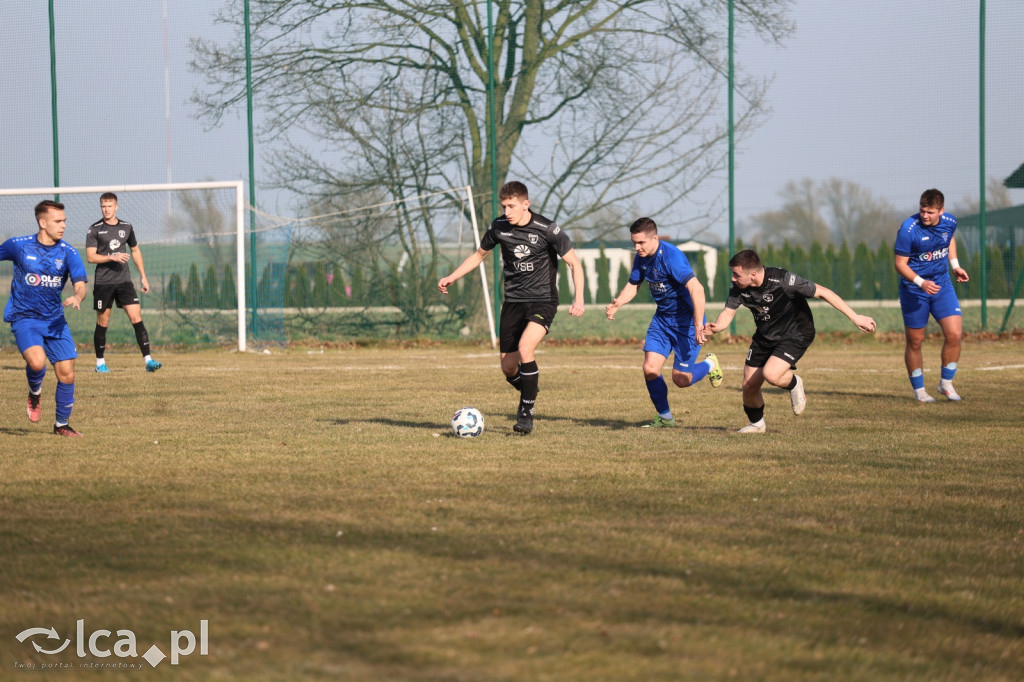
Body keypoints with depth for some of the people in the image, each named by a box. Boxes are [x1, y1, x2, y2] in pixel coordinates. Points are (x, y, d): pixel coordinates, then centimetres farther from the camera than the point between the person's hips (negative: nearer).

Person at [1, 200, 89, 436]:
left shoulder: (68, 252, -3)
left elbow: (80, 284, -11)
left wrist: (77, 297, -34)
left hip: (55, 320, 3)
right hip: (24, 318, -3)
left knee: (67, 374, -3)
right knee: (37, 361, -28)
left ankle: (62, 424, 19)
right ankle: (35, 394, 7)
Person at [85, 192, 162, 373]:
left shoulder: (126, 227, 9)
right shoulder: (95, 229, -1)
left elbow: (135, 251, 21)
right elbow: (90, 256, -7)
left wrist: (143, 277, 18)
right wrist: (112, 257, -20)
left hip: (124, 281, 2)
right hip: (103, 282, -2)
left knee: (136, 318, -9)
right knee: (102, 323, 4)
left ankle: (148, 360, -13)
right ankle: (100, 362, 19)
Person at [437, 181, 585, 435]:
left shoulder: (547, 230, -15)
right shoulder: (499, 227, -2)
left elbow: (574, 263, -9)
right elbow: (479, 255, 17)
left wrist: (578, 298, -22)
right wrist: (452, 277, 8)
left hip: (542, 301, -5)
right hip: (513, 301, 5)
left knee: (525, 349, -28)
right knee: (509, 368, 1)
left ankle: (527, 413, -15)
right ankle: (528, 394, 35)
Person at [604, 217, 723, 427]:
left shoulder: (671, 257, -27)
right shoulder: (641, 258, -2)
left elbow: (696, 289, -35)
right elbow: (633, 285, 14)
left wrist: (698, 326, -39)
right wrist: (616, 303, -7)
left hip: (686, 320, -7)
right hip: (662, 318, 7)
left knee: (681, 379, -5)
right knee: (650, 369, -6)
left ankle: (709, 365, 28)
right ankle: (665, 417, 15)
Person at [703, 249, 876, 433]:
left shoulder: (782, 280, -31)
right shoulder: (738, 288, -16)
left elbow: (822, 292, -24)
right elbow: (728, 312, -7)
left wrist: (854, 317, -23)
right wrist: (716, 327, -33)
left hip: (796, 335, -6)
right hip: (764, 336, 6)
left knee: (770, 375, -28)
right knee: (749, 385, 3)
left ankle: (794, 384, 7)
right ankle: (756, 423, 32)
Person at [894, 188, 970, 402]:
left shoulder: (949, 222, -5)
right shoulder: (908, 229, -20)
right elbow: (900, 264, -16)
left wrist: (955, 265, 11)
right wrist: (921, 283, -29)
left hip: (942, 285, 4)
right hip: (913, 289, -3)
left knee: (954, 334, -10)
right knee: (915, 342, 3)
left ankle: (946, 383, 9)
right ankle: (919, 390, 21)